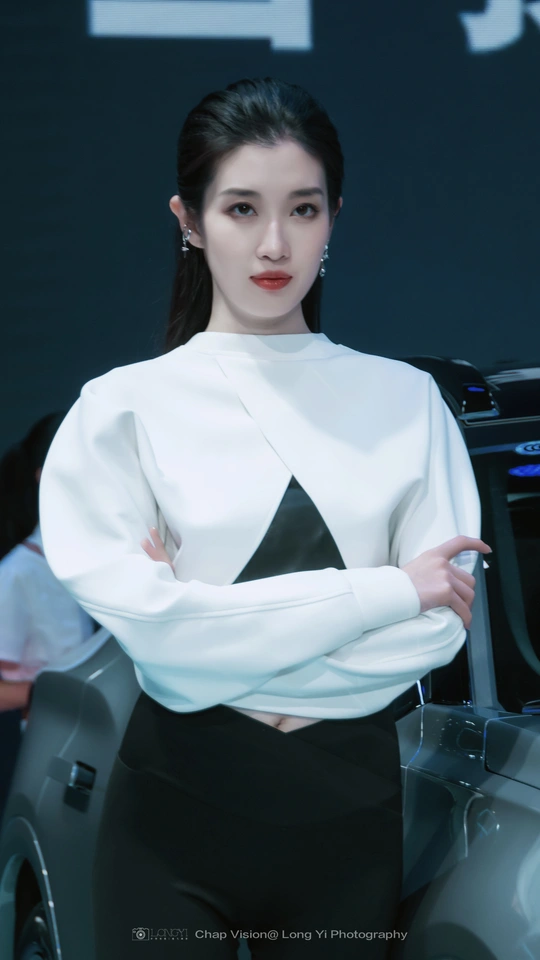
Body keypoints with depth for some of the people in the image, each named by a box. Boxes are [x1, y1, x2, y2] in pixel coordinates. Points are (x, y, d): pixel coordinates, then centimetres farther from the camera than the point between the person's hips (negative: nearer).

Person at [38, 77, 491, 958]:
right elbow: (148, 621, -14)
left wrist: (231, 665, -13)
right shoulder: (125, 407, -3)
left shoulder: (406, 400, 4)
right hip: (177, 812, -2)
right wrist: (390, 592, -12)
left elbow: (444, 623, -4)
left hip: (352, 799, 2)